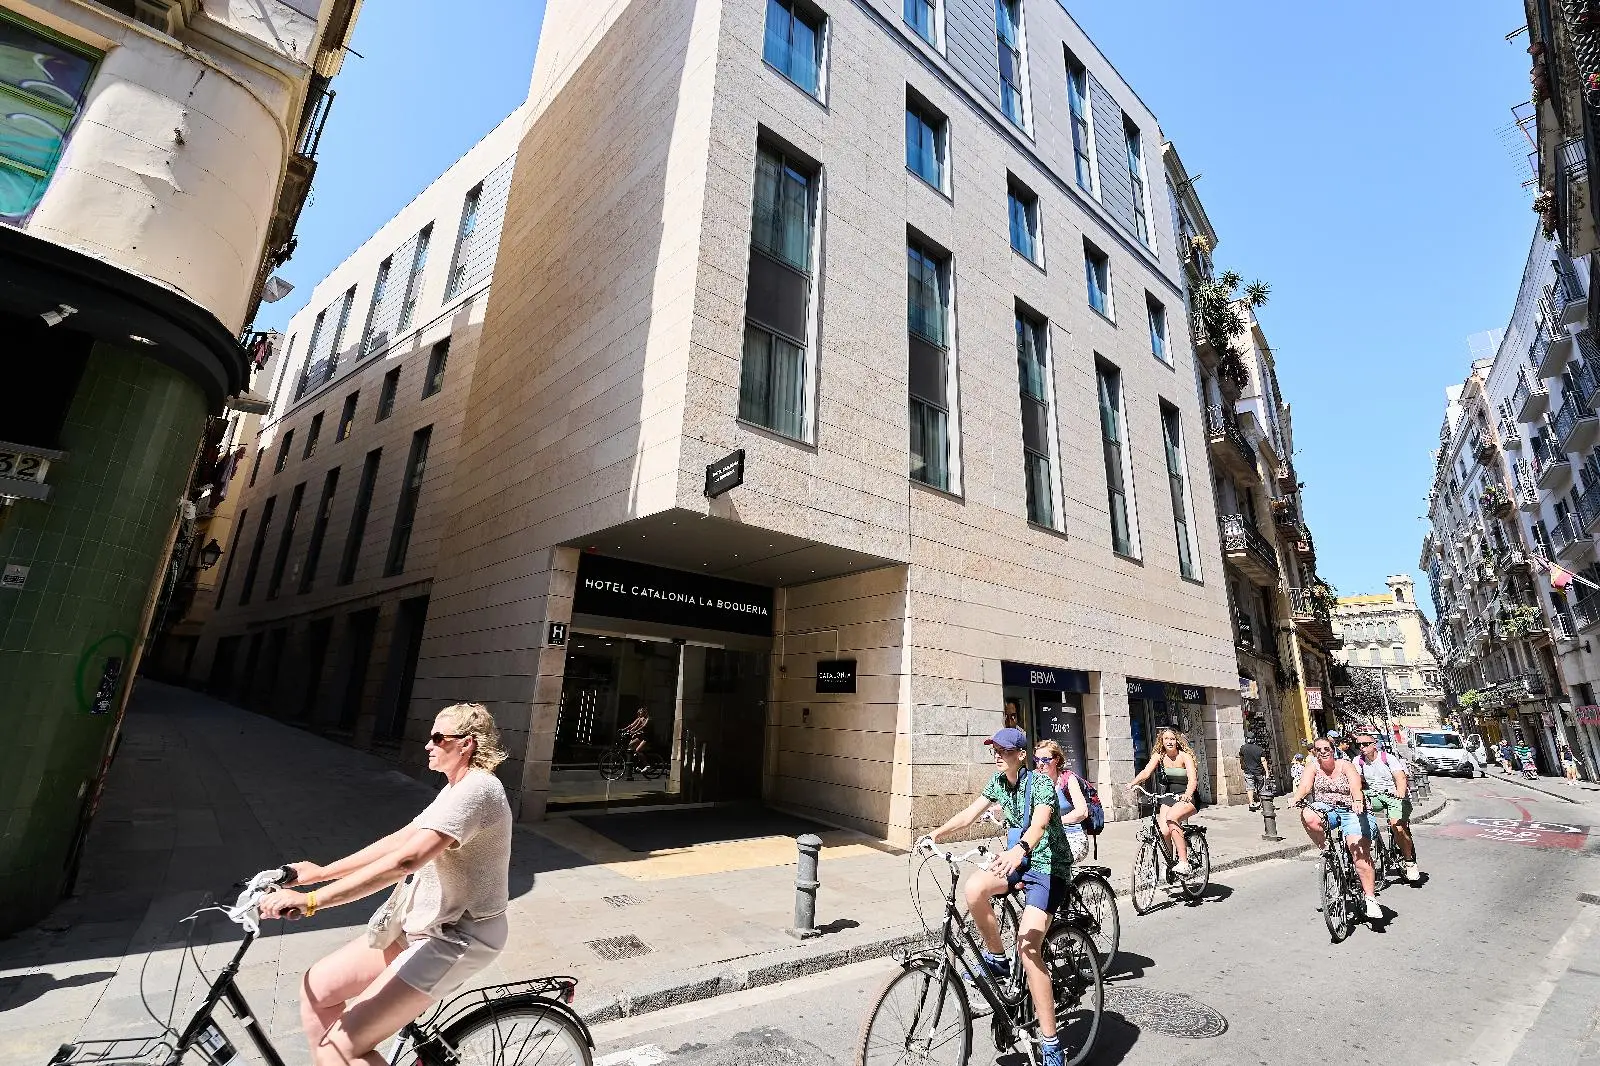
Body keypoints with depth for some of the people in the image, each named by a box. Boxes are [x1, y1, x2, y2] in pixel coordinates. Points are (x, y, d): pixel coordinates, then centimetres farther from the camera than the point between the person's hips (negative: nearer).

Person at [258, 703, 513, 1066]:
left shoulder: (477, 789, -24)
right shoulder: (458, 788, 12)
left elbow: (404, 860, -32)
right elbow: (400, 839, 11)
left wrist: (311, 900, -30)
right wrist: (320, 872, 7)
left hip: (454, 939, -10)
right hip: (422, 923, 10)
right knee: (316, 987, 9)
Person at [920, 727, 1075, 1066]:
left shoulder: (1040, 782, -19)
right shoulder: (999, 781, 2)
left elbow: (1039, 824, -36)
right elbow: (970, 813, -4)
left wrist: (1020, 850, -56)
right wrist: (937, 833, -18)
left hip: (1049, 867, -6)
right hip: (1021, 860, 6)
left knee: (1026, 947, -18)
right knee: (974, 888, -22)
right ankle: (996, 958, 2)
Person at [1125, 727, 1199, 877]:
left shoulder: (1185, 756, -9)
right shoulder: (1159, 756, 1)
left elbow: (1192, 779, -23)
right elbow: (1146, 771, -14)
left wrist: (1187, 794, -44)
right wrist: (1133, 783, -33)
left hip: (1186, 798, -3)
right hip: (1168, 797, 4)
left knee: (1171, 817, -33)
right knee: (1164, 832, -16)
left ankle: (1184, 863, -27)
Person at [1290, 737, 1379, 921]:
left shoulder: (1346, 766, -6)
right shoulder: (1314, 767, 2)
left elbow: (1355, 785, -23)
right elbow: (1304, 785, -13)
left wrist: (1358, 801, -44)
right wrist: (1297, 800, -33)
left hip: (1351, 811, -2)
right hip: (1324, 808, 2)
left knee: (1360, 853, -14)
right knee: (1307, 816, -30)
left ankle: (1370, 898, -2)